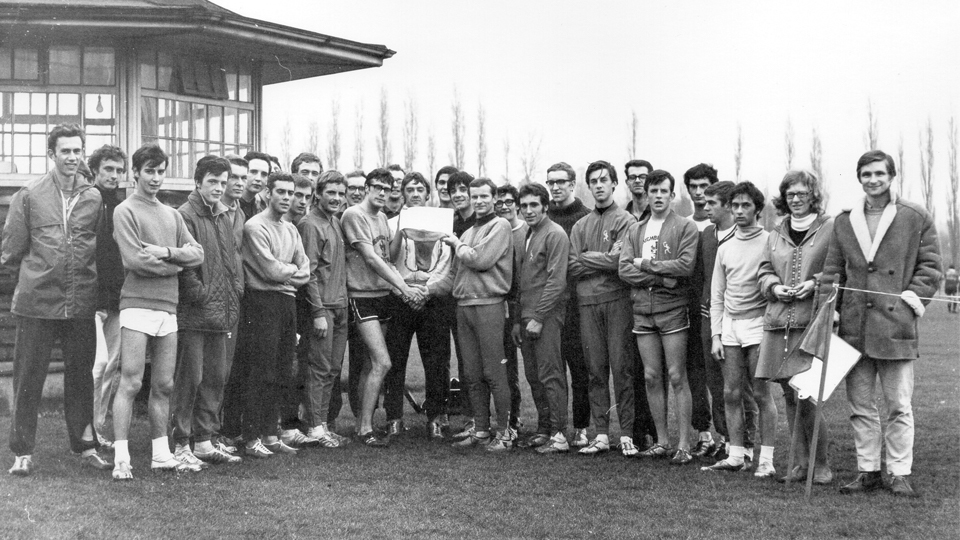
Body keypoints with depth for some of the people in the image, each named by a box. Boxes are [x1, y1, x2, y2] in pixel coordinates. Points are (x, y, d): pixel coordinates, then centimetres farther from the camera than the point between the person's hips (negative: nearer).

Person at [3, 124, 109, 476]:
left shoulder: (94, 198, 5)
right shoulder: (29, 195, 1)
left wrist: (82, 277, 5)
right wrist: (35, 275, 4)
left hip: (82, 303, 2)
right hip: (37, 302, -2)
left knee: (80, 377, 11)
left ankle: (85, 446, 22)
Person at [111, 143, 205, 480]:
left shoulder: (172, 215, 18)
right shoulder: (125, 211, 0)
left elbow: (197, 254, 6)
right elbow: (135, 260, -13)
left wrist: (165, 252, -11)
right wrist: (179, 259, -3)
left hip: (168, 307, 6)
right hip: (137, 304, -6)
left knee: (163, 385, 9)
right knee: (131, 383, -6)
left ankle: (161, 454, 17)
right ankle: (121, 458, -2)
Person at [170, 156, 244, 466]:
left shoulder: (229, 217, 15)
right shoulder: (185, 216, -9)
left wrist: (235, 291, 7)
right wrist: (203, 297, -14)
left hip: (221, 313, 8)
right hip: (193, 312, -8)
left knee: (216, 377, 11)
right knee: (190, 378, -4)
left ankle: (205, 441, 20)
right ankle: (181, 444, 4)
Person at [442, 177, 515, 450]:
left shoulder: (500, 226, -3)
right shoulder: (468, 231, 20)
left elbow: (481, 259, -15)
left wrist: (458, 245, -1)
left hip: (488, 305, -7)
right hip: (463, 305, 7)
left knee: (494, 374, -5)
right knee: (472, 374, 9)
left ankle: (505, 432, 2)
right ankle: (480, 430, 17)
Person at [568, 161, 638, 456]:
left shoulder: (626, 222, 2)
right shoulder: (580, 226, 17)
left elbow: (619, 261, -12)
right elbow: (573, 268, 7)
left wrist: (587, 257, -1)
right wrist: (604, 260, -4)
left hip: (617, 300, -4)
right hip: (588, 302, 4)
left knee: (621, 368, -4)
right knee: (596, 370, 5)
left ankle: (626, 434, 2)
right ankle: (601, 434, 11)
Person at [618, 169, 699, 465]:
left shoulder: (685, 227, 0)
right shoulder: (635, 230, 13)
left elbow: (686, 265, -14)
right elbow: (624, 269, 1)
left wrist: (646, 264, -9)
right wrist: (662, 277, -11)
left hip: (673, 309, -4)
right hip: (642, 310, 5)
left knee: (677, 377, -3)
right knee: (651, 377, 7)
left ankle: (684, 444, 2)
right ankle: (662, 441, 16)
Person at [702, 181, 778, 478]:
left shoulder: (770, 243, -1)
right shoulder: (725, 248, 14)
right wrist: (715, 334, 8)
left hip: (758, 323, -5)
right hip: (730, 325, 5)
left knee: (761, 394, -3)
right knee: (731, 393, 5)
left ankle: (766, 459, 2)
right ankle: (736, 456, 12)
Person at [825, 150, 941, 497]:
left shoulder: (917, 218, 4)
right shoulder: (844, 221, 12)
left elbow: (930, 266, 5)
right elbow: (833, 270, 13)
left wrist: (913, 297, -7)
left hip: (896, 324, -3)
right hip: (854, 326, 3)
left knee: (899, 406, 1)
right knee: (860, 405, 8)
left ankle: (900, 474, 9)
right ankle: (867, 471, 17)